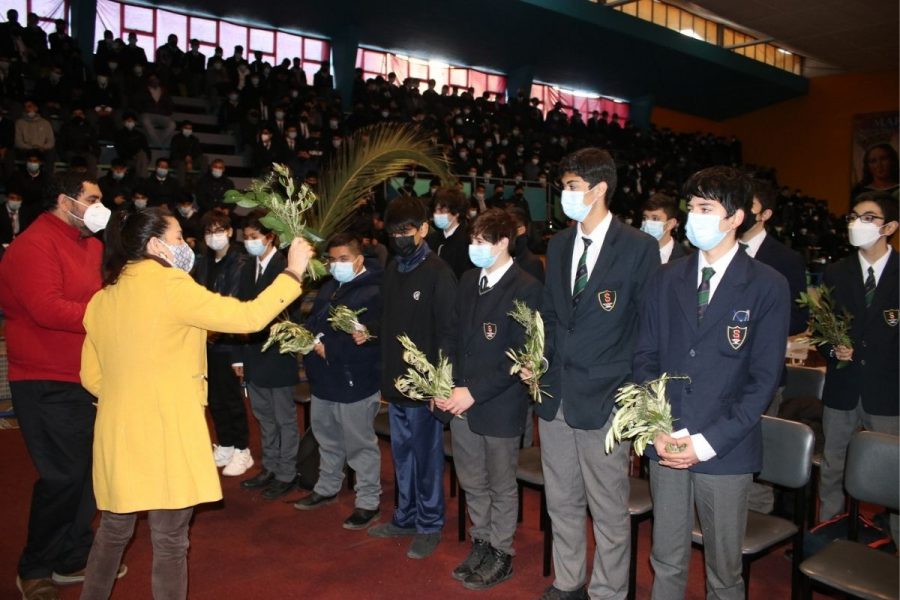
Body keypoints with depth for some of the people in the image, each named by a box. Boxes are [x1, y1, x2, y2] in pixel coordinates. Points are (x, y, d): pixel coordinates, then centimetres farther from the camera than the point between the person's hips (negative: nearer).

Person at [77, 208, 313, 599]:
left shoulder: (102, 299, 8)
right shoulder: (170, 284, -13)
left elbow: (91, 377, 12)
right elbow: (247, 317, -15)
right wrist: (293, 272, -7)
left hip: (118, 434, 7)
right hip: (166, 434, -7)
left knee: (113, 532, 23)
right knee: (170, 543, 5)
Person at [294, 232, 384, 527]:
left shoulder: (374, 293, -16)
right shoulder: (328, 288, 11)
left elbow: (371, 340, -24)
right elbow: (313, 322, 15)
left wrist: (327, 348, -21)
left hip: (355, 384, -8)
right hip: (323, 380, 8)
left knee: (360, 445, 4)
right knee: (327, 439, 23)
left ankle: (368, 503, 18)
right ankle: (326, 488, 41)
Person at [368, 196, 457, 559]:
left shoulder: (438, 272, -12)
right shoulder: (392, 268, 8)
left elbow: (447, 329, -13)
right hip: (396, 377, 7)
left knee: (426, 453, 7)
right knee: (401, 451, 17)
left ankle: (429, 524, 22)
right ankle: (405, 517, 33)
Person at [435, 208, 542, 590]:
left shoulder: (526, 289, -14)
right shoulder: (469, 280, 6)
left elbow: (521, 356, -17)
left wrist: (474, 393, -18)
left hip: (500, 406, -6)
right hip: (461, 402, 6)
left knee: (501, 486, 13)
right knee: (472, 483, 19)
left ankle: (501, 555, 32)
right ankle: (481, 543, 40)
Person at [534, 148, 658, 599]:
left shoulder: (638, 248, -8)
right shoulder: (558, 245, 10)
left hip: (605, 399, -6)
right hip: (555, 393, 6)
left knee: (608, 509, 8)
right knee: (561, 502, 19)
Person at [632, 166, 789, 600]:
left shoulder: (768, 287, -4)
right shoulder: (667, 279, 6)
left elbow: (764, 378, -7)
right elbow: (646, 358, 6)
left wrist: (708, 441, -13)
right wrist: (657, 430, -7)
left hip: (725, 451, -2)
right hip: (666, 446, 3)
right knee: (666, 563, 14)